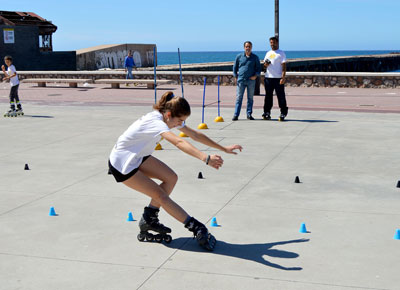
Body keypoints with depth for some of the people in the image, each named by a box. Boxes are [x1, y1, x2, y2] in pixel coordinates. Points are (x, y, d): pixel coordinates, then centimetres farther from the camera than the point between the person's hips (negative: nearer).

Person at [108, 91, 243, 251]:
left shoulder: (170, 118, -6)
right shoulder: (156, 121, -33)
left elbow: (196, 135, 2)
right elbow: (179, 142, -50)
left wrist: (224, 149, 3)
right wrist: (206, 158, -62)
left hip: (138, 157, 9)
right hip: (121, 163, -9)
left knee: (171, 178, -2)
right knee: (160, 195, -11)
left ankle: (148, 220, 11)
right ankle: (197, 229, -7)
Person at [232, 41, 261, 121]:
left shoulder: (255, 57, 6)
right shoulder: (239, 56, 6)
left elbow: (258, 68, 11)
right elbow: (235, 67, 13)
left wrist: (255, 75, -6)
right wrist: (236, 77, 5)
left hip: (251, 81, 1)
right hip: (241, 80, -1)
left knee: (250, 98, 6)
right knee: (239, 98, -3)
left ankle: (249, 114, 14)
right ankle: (236, 115, -1)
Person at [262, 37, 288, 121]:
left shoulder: (281, 53, 1)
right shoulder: (268, 53, 18)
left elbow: (284, 66, -5)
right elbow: (264, 66, 24)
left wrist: (283, 77, -15)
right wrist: (265, 65, -1)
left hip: (278, 78, -5)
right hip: (268, 77, 5)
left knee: (281, 96, -4)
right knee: (268, 96, 7)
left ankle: (283, 113, -1)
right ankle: (267, 113, 13)